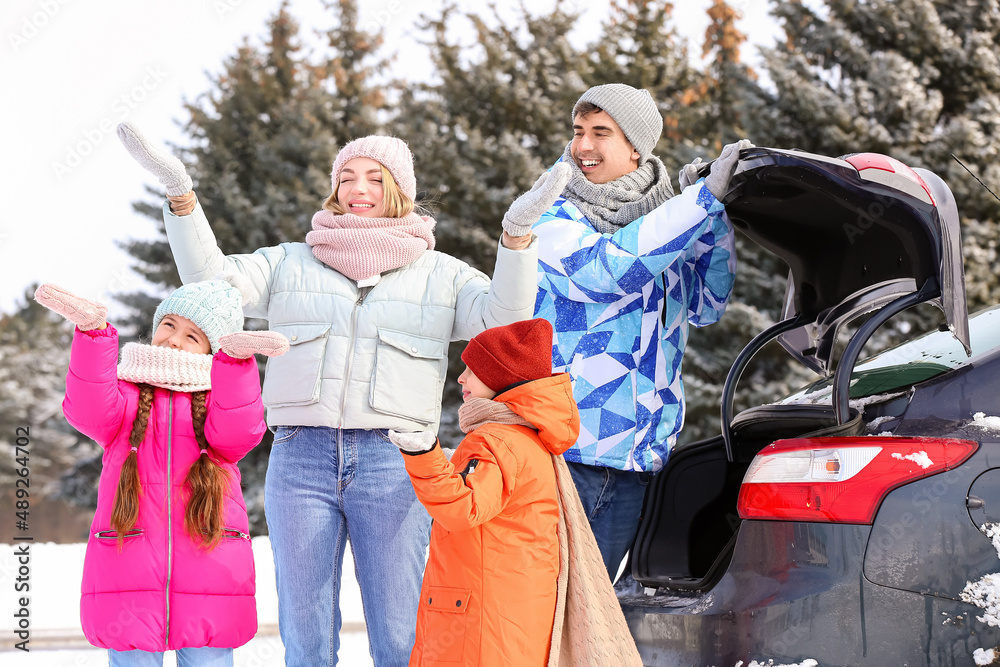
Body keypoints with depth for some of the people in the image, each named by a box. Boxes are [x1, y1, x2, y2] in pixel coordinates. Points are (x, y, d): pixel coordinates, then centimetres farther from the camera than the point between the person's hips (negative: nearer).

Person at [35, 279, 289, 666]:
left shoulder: (219, 397, 13)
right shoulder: (126, 393, 14)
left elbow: (237, 432, -11)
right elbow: (89, 410, -10)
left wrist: (235, 357, -28)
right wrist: (92, 330, -26)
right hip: (129, 579, 0)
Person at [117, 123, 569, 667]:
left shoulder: (440, 274, 15)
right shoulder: (290, 264, 18)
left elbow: (503, 317, 0)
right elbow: (209, 277, 7)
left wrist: (517, 234, -15)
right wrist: (180, 194, -7)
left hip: (393, 461, -1)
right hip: (301, 455, 1)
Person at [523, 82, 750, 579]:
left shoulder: (662, 218, 14)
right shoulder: (552, 219, -3)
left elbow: (705, 306, 22)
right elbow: (605, 269, -22)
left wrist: (716, 220, 7)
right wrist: (704, 198, -22)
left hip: (632, 464, 5)